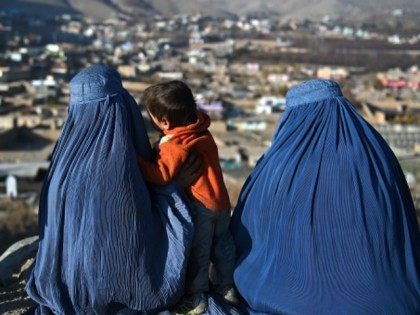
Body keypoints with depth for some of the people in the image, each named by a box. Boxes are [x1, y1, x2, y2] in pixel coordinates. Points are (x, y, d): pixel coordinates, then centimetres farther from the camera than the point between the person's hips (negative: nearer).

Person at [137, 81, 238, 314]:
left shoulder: (175, 144, -23)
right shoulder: (200, 130, 0)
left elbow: (161, 174, -25)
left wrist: (135, 160, -20)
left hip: (200, 206, -8)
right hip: (221, 200, 8)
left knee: (197, 252, 7)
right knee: (222, 246, 21)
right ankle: (226, 287, 36)